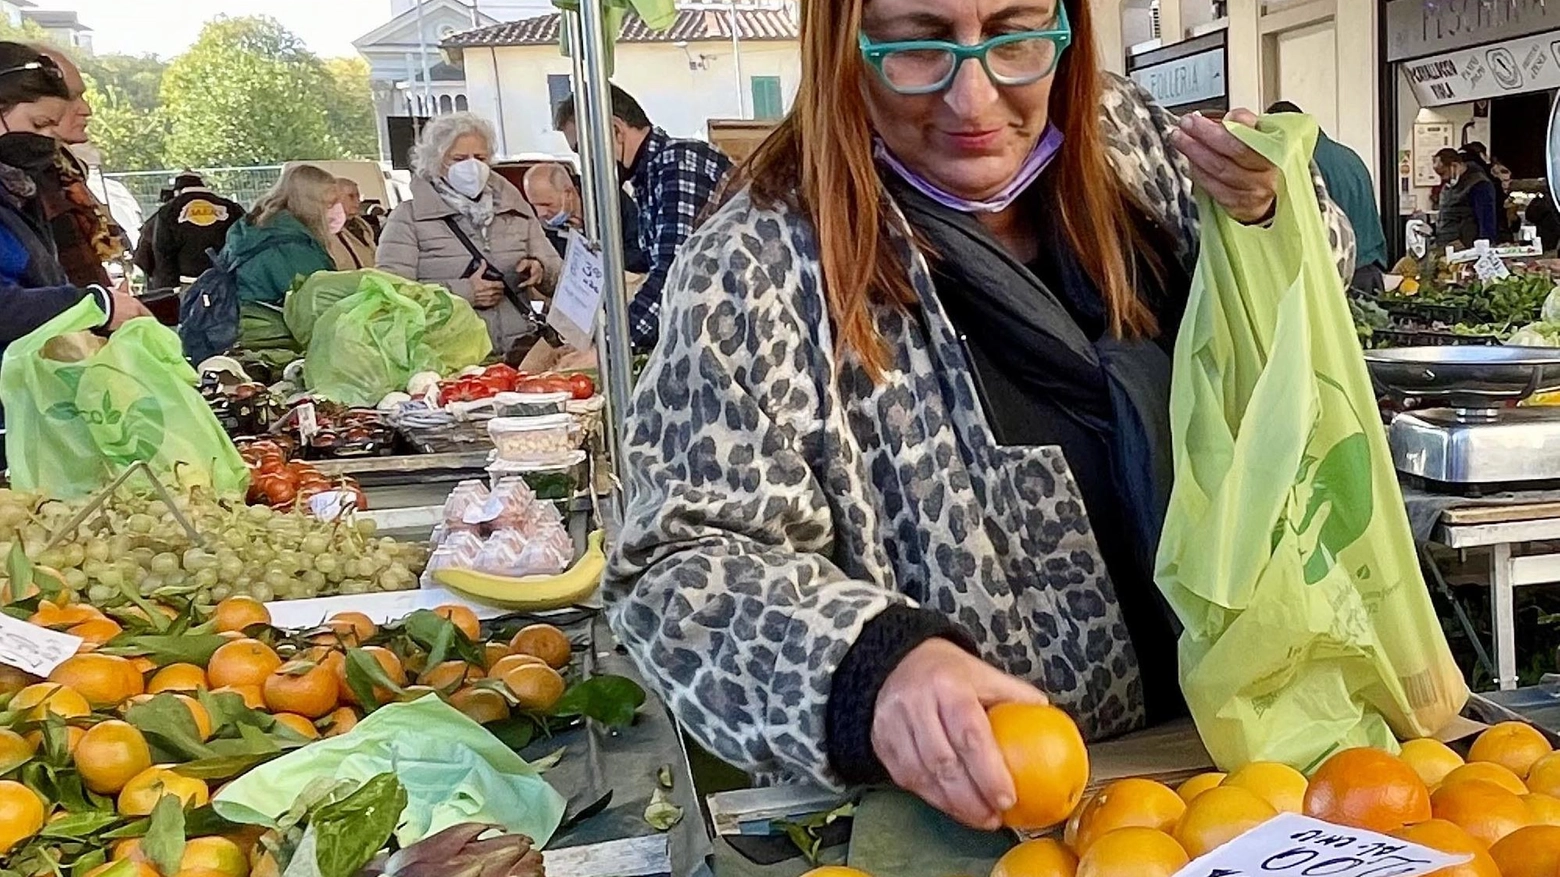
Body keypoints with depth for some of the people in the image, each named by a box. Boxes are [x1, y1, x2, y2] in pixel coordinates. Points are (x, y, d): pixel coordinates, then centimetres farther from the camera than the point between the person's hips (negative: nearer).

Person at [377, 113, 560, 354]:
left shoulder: (515, 209, 20)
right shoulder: (408, 217, 7)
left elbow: (560, 277, 23)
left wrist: (540, 271, -1)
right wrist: (463, 292, -11)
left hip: (520, 347, 4)